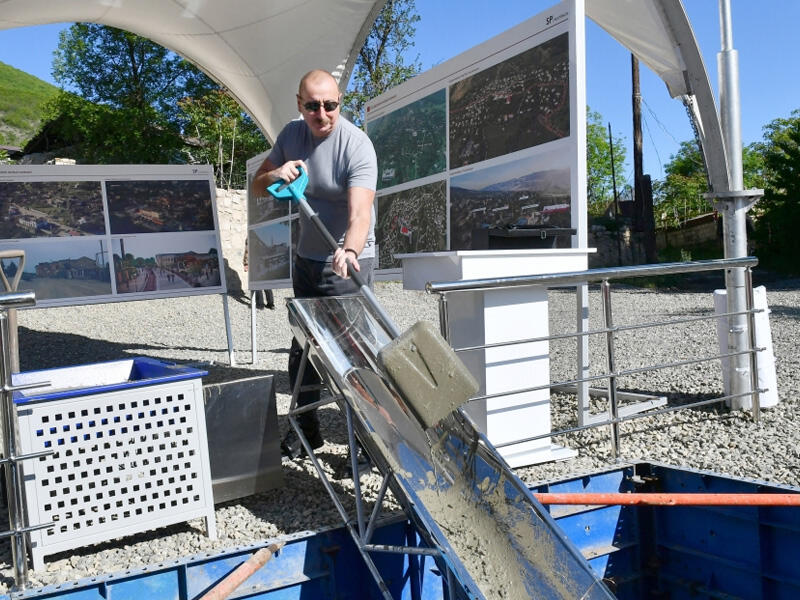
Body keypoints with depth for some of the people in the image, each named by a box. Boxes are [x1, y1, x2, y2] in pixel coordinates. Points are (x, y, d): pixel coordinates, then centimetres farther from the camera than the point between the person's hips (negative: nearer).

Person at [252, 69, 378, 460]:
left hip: (347, 262, -6)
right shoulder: (292, 134, 0)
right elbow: (258, 183, 8)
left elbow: (360, 211, -34)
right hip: (306, 257, 7)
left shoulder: (356, 144, -21)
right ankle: (305, 429, 28)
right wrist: (275, 173, -16)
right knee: (301, 348, 13)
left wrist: (349, 251, -54)